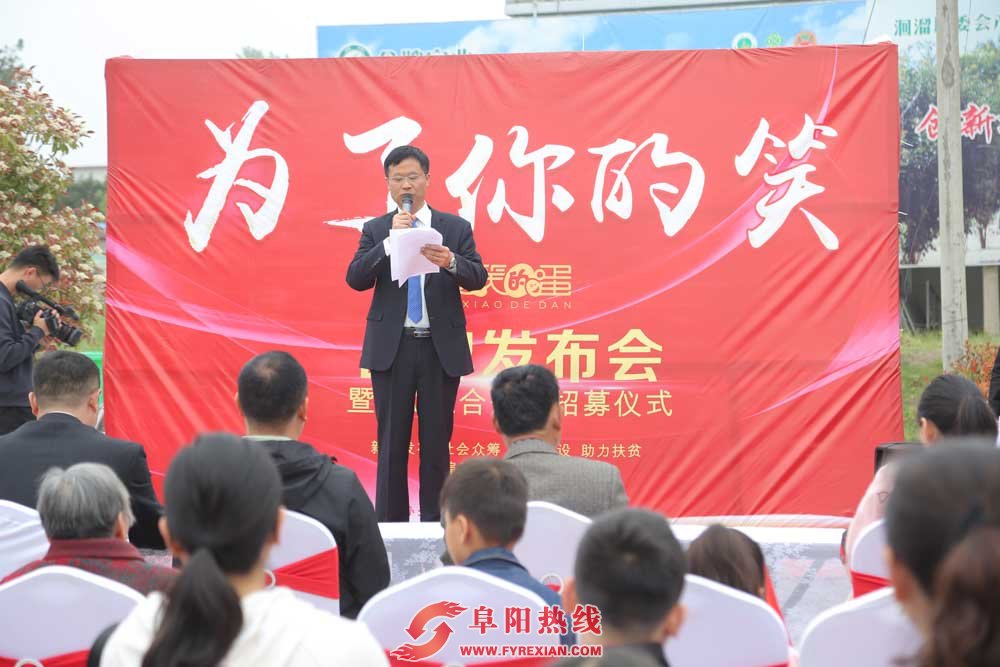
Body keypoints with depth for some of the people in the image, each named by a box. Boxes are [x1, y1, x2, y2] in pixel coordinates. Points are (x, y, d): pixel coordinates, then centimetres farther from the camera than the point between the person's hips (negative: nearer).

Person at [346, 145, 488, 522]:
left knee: (437, 440, 4)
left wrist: (450, 262, -25)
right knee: (391, 440, 3)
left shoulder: (456, 228, 6)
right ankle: (390, 523, 9)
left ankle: (434, 524, 10)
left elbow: (478, 278, -4)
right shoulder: (376, 231, 7)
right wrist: (391, 240, -16)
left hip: (441, 348, 0)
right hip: (391, 347, 0)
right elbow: (355, 279, -6)